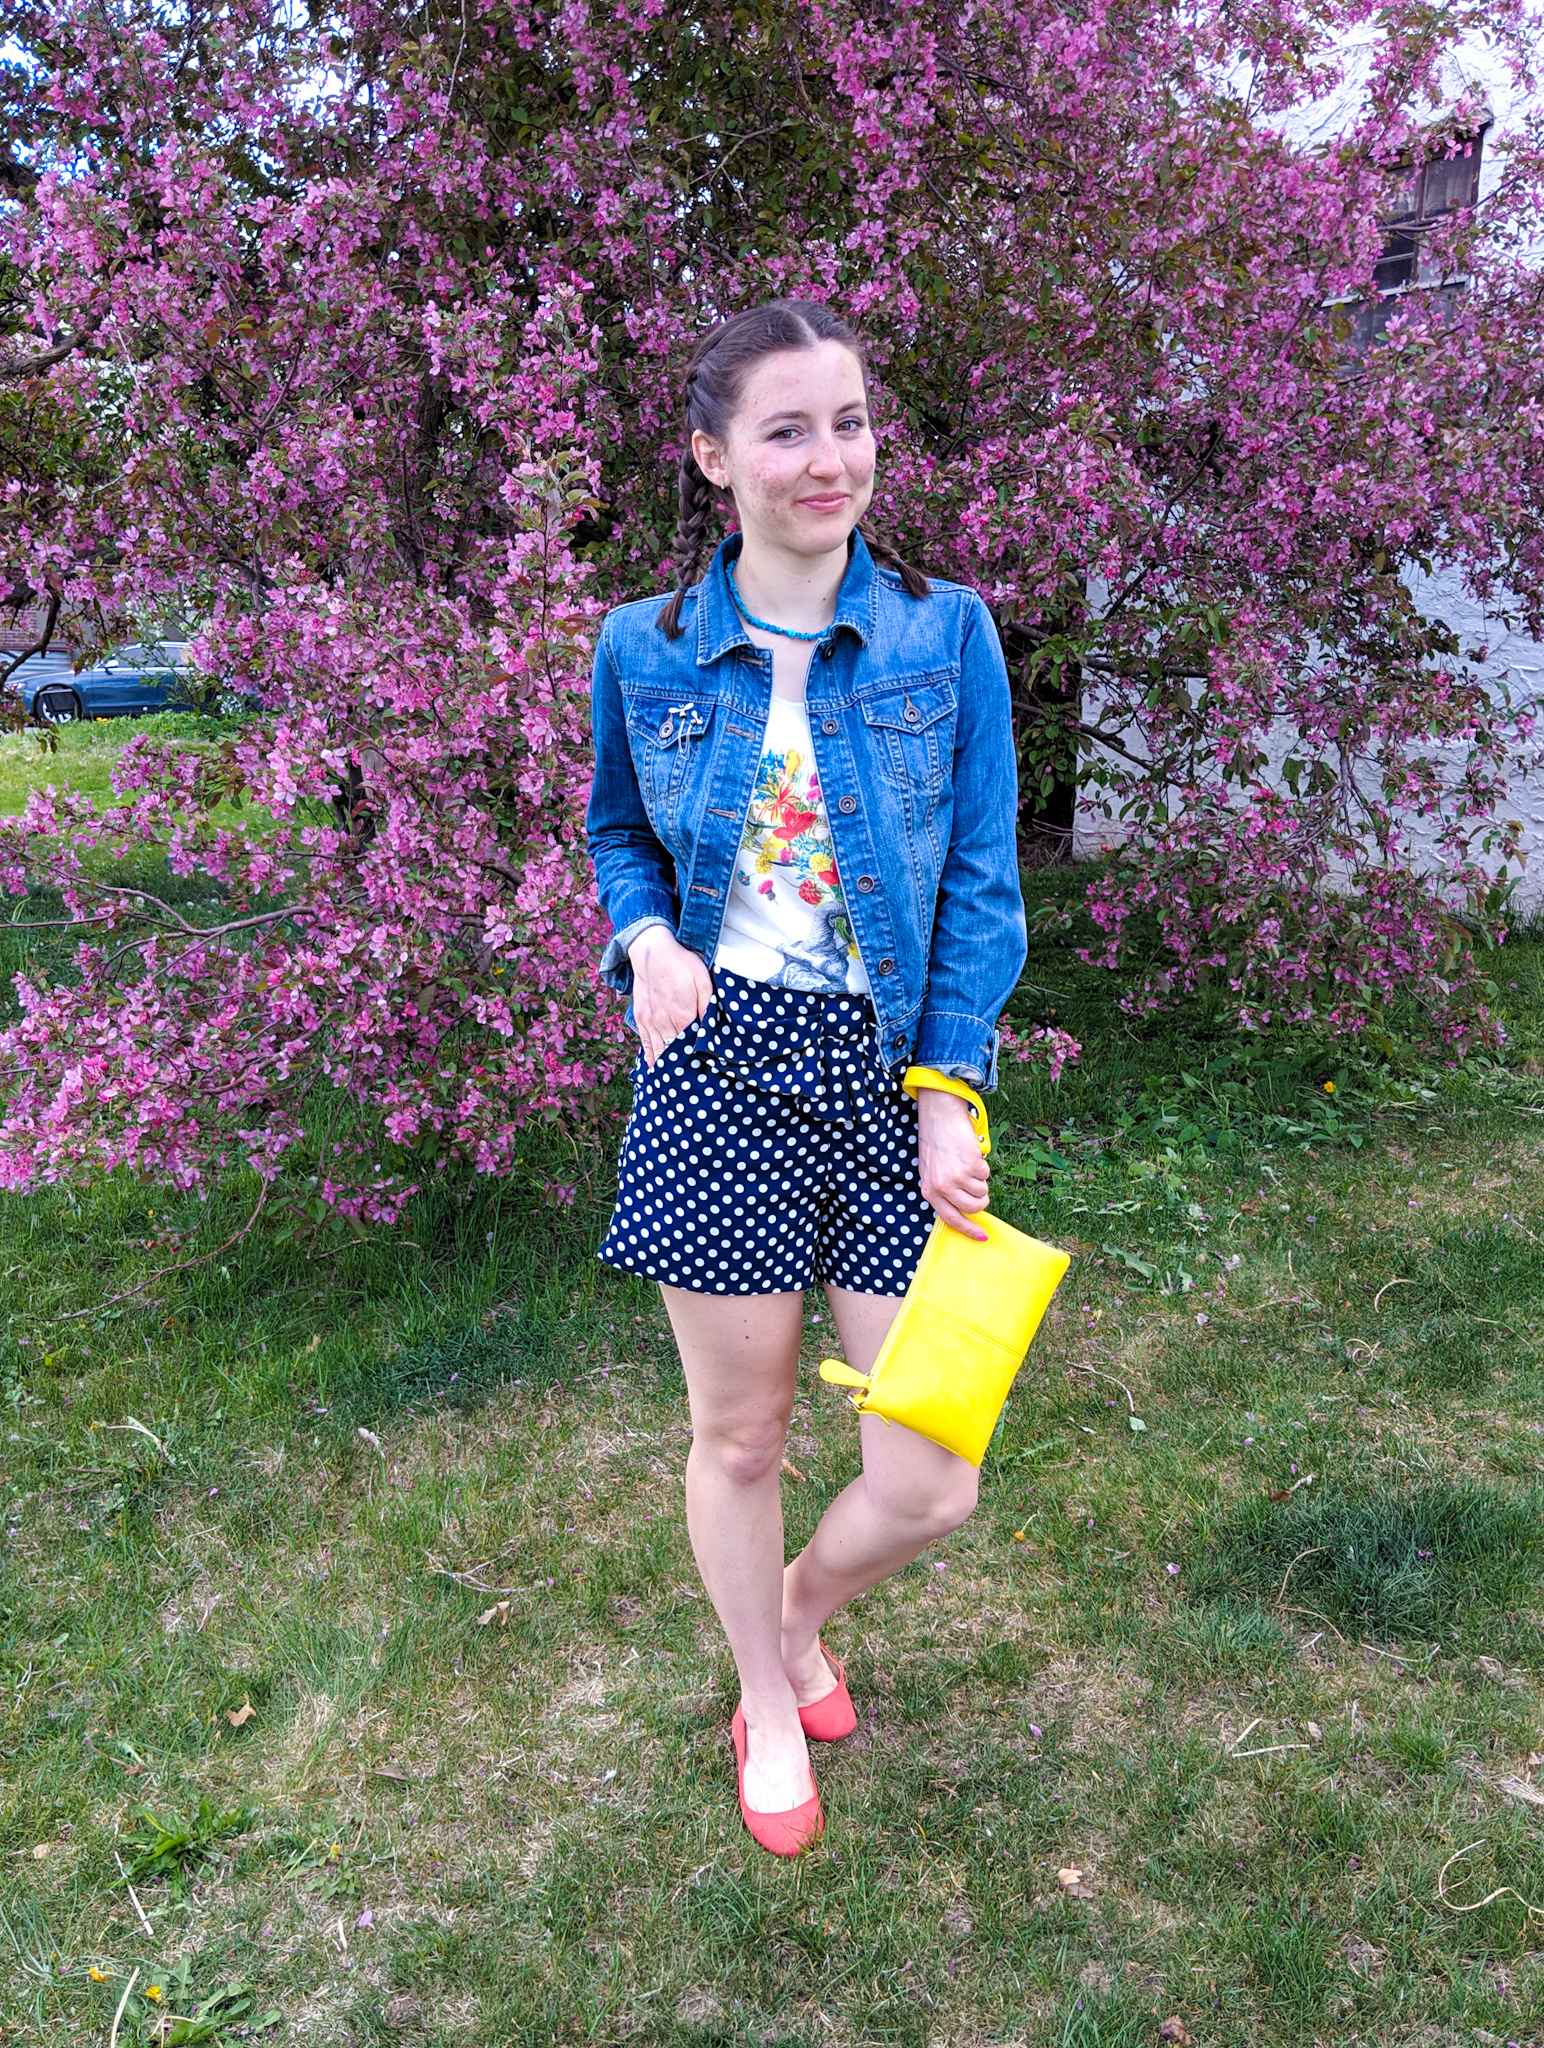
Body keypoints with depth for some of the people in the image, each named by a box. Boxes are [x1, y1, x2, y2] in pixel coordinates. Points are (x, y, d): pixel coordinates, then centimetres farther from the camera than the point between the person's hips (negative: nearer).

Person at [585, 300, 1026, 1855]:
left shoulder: (946, 634, -1)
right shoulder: (645, 649, 1)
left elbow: (982, 884, 0)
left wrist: (951, 1092, -7)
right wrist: (645, 939, -6)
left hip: (896, 1073, 0)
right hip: (720, 1069, 0)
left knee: (930, 1484, 2)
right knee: (738, 1438, 12)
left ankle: (803, 1612, 39)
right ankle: (766, 1700, 42)